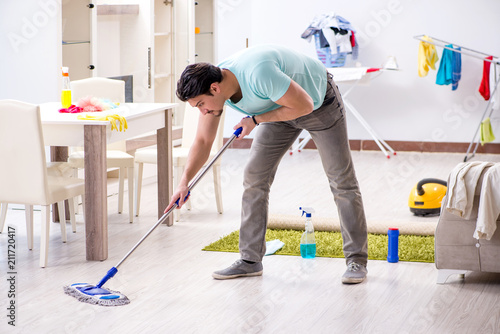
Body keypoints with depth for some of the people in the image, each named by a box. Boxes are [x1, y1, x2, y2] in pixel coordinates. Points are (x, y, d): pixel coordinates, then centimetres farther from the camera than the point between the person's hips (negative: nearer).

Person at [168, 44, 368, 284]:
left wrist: (256, 120, -28)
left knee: (341, 180, -5)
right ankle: (250, 260, 4)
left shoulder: (258, 74, -42)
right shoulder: (211, 88, -18)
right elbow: (203, 141, -8)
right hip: (279, 106, 7)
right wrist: (184, 181, -20)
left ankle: (357, 260, 3)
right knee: (254, 177, -2)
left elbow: (304, 105, -32)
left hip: (318, 101, -6)